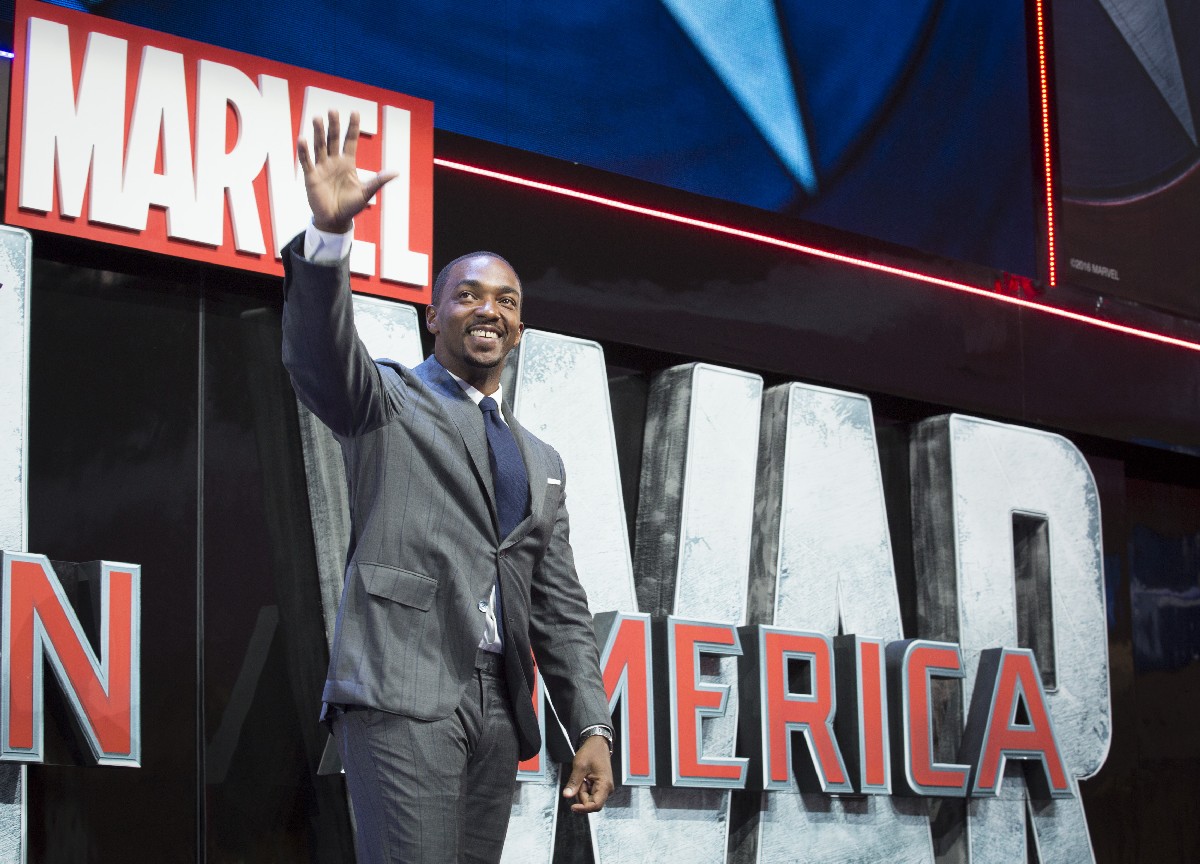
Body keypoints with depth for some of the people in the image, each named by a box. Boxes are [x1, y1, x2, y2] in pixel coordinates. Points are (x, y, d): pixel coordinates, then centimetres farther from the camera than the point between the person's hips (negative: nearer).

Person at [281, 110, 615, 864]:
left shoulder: (542, 465, 24)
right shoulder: (390, 401, 9)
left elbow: (561, 610, 20)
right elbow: (320, 359, -14)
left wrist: (592, 727, 7)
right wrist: (329, 235, -30)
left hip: (497, 711, 6)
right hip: (402, 690, -6)